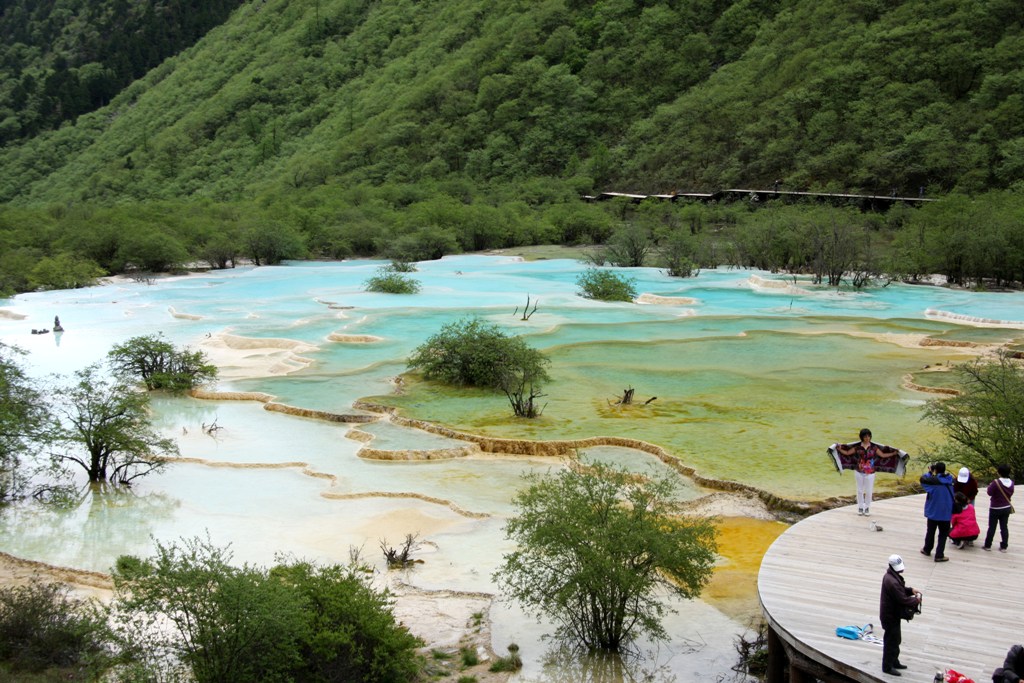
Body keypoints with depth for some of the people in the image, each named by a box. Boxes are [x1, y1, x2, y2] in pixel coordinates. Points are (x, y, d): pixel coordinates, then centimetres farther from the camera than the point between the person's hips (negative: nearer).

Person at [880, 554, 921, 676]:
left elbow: (901, 589, 19)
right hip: (890, 616, -10)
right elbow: (903, 599, -27)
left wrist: (911, 590, 2)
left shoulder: (893, 576, 4)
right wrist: (916, 600, -12)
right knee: (892, 641, 1)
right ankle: (887, 667, 12)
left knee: (896, 639, 23)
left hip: (892, 613, 10)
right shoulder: (892, 582, -30)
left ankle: (894, 661, 37)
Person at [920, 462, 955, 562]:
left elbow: (923, 478, -9)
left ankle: (927, 550, 34)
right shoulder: (949, 479, -6)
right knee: (943, 534, 8)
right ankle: (939, 555, 5)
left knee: (930, 531, 18)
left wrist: (929, 472, 4)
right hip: (945, 513, 1)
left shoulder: (934, 480, -18)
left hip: (933, 512, -1)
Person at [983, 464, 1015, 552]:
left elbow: (989, 492, -17)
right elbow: (1011, 493, 6)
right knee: (1004, 527, 10)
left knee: (992, 527, 6)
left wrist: (989, 486, 1)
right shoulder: (1011, 482, -4)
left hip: (995, 508, -5)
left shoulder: (996, 482, -23)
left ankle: (988, 545, 12)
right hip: (1007, 508, 5)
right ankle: (1003, 547, 12)